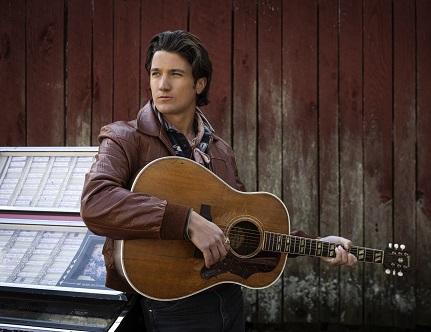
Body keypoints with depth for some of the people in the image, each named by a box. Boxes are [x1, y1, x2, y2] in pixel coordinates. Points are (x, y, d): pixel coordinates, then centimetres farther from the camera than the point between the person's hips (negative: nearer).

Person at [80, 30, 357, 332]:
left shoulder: (220, 150, 11)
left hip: (228, 294, 6)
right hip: (168, 304, -6)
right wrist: (187, 221, -33)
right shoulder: (126, 139, -8)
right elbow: (95, 203, -28)